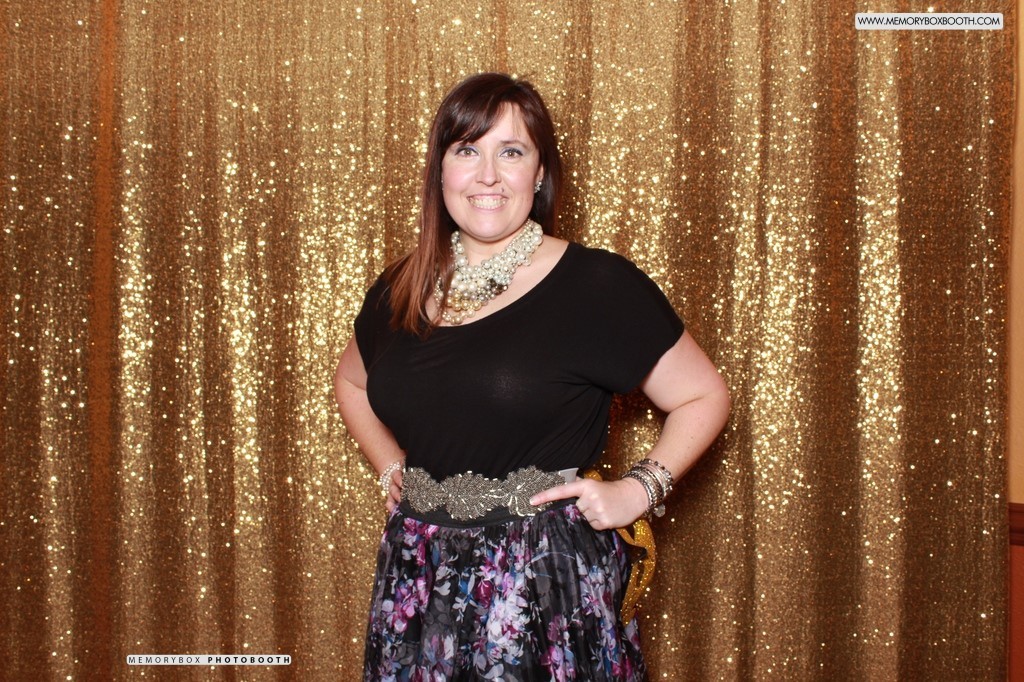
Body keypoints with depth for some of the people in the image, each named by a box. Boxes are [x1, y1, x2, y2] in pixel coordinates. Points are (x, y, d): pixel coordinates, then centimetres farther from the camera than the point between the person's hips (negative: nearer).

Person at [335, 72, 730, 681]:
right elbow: (351, 384, 27)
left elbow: (705, 396, -1)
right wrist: (390, 467, 13)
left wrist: (638, 490, -10)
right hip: (420, 582, 4)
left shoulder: (597, 286, -7)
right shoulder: (401, 292, 7)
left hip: (551, 584, -4)